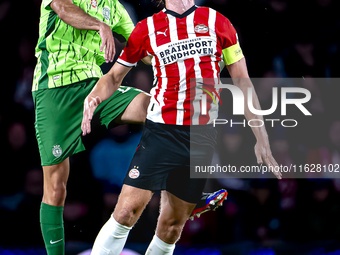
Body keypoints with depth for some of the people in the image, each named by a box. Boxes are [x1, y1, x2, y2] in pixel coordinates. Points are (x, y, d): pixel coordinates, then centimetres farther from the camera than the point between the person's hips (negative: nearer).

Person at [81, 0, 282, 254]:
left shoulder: (217, 23, 6)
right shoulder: (147, 28, 5)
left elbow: (242, 81, 9)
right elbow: (115, 76, 13)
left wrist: (261, 137, 5)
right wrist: (93, 97, -10)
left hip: (203, 137, 2)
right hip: (161, 131, -1)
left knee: (172, 226, 4)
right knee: (126, 213, -13)